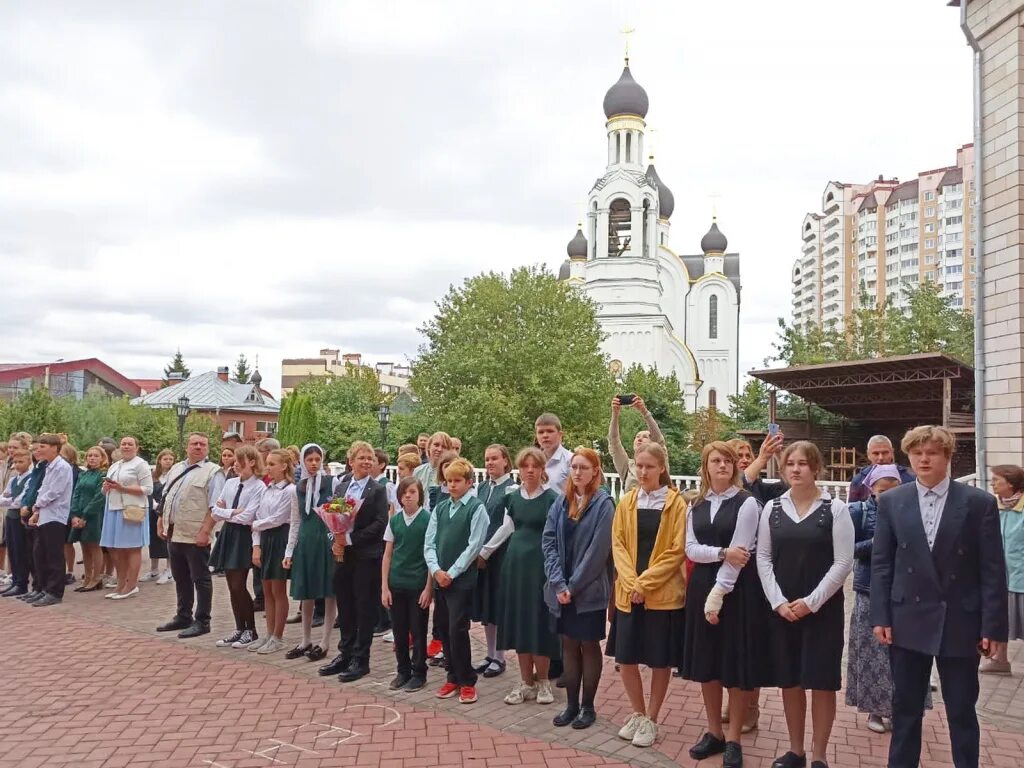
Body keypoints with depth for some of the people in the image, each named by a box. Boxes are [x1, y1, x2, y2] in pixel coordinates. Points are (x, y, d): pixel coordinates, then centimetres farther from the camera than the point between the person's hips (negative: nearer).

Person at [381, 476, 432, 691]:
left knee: (418, 631, 5)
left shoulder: (428, 519, -7)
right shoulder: (394, 520, 4)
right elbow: (387, 555, 7)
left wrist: (429, 588, -9)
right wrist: (384, 587, 3)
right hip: (396, 584, 4)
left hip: (418, 584, -4)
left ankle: (419, 673, 19)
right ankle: (403, 671, 25)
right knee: (399, 630, 11)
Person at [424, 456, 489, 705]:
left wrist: (451, 573, -12)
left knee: (457, 630, -6)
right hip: (439, 578, 6)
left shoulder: (477, 508, -6)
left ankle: (467, 682, 8)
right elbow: (429, 542, 7)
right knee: (442, 628, 10)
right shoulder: (439, 508, 10)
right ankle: (453, 677, 24)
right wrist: (436, 570, -8)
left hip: (462, 579, -6)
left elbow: (474, 546, -11)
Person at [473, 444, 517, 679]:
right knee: (484, 603, 10)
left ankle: (499, 657, 13)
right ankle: (490, 654, 22)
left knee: (498, 603, 1)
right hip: (479, 554, 6)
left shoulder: (511, 488, -8)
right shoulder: (481, 488, 10)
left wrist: (485, 552, -14)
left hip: (500, 554, -6)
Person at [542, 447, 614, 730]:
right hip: (561, 588, 4)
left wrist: (574, 586, -14)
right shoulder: (561, 502, 5)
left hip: (589, 590, -4)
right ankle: (571, 704, 22)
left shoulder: (603, 503, -9)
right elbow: (549, 541, 0)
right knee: (568, 644, 11)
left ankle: (588, 707, 19)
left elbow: (598, 550, -14)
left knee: (589, 645, 7)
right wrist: (558, 583, -10)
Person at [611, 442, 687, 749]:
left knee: (660, 660, 6)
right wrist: (632, 582, -11)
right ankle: (638, 714, 27)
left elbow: (677, 551, -9)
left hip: (663, 593, -3)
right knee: (626, 657, 7)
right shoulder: (626, 503, 7)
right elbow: (618, 544, 3)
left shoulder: (677, 504, -5)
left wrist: (646, 582, -15)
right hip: (628, 593, 3)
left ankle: (651, 719, 23)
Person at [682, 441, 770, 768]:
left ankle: (733, 739, 15)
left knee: (738, 663, 1)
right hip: (702, 586, 5)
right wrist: (722, 552, -16)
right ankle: (714, 732, 24)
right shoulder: (696, 505, 10)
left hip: (738, 588, -5)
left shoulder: (747, 503, -6)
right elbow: (691, 549, 2)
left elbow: (739, 552, -13)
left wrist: (718, 594, -17)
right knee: (706, 661, 9)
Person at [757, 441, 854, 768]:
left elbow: (843, 562, -8)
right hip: (782, 608, 3)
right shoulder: (772, 508, 4)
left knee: (822, 683, 3)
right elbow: (763, 558, 4)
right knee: (789, 681, 10)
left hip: (823, 608, -3)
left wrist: (811, 602, -13)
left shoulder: (835, 508, -4)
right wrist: (778, 602, -7)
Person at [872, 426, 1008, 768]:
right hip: (908, 621, 2)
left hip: (960, 623, -1)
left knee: (962, 710, 11)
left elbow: (992, 570, -4)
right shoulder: (891, 502, 1)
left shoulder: (980, 503, -4)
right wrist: (880, 617, -2)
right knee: (905, 707, 12)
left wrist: (993, 626, -7)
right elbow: (881, 563, 2)